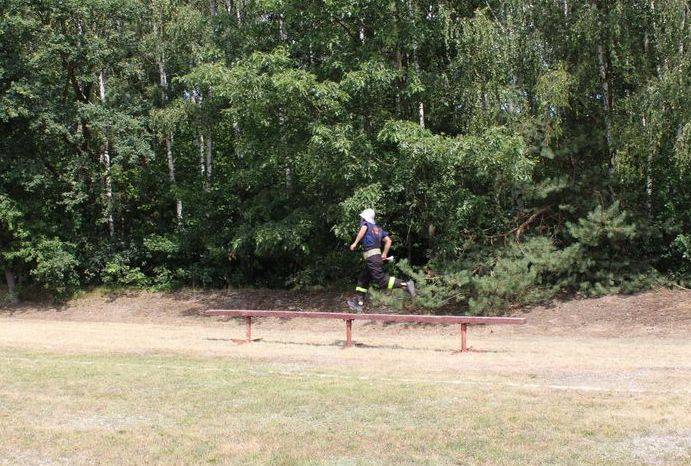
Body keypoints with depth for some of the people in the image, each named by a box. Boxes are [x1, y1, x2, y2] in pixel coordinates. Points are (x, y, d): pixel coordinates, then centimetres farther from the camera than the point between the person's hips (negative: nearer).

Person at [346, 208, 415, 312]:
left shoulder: (365, 223, 5)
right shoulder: (378, 228, 24)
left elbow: (363, 229, -20)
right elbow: (388, 240, 16)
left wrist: (355, 243, -20)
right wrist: (384, 254, 18)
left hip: (371, 257, -9)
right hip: (377, 256, 9)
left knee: (381, 281, -14)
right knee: (362, 279, 16)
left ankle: (405, 284, -21)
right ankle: (359, 303, 15)